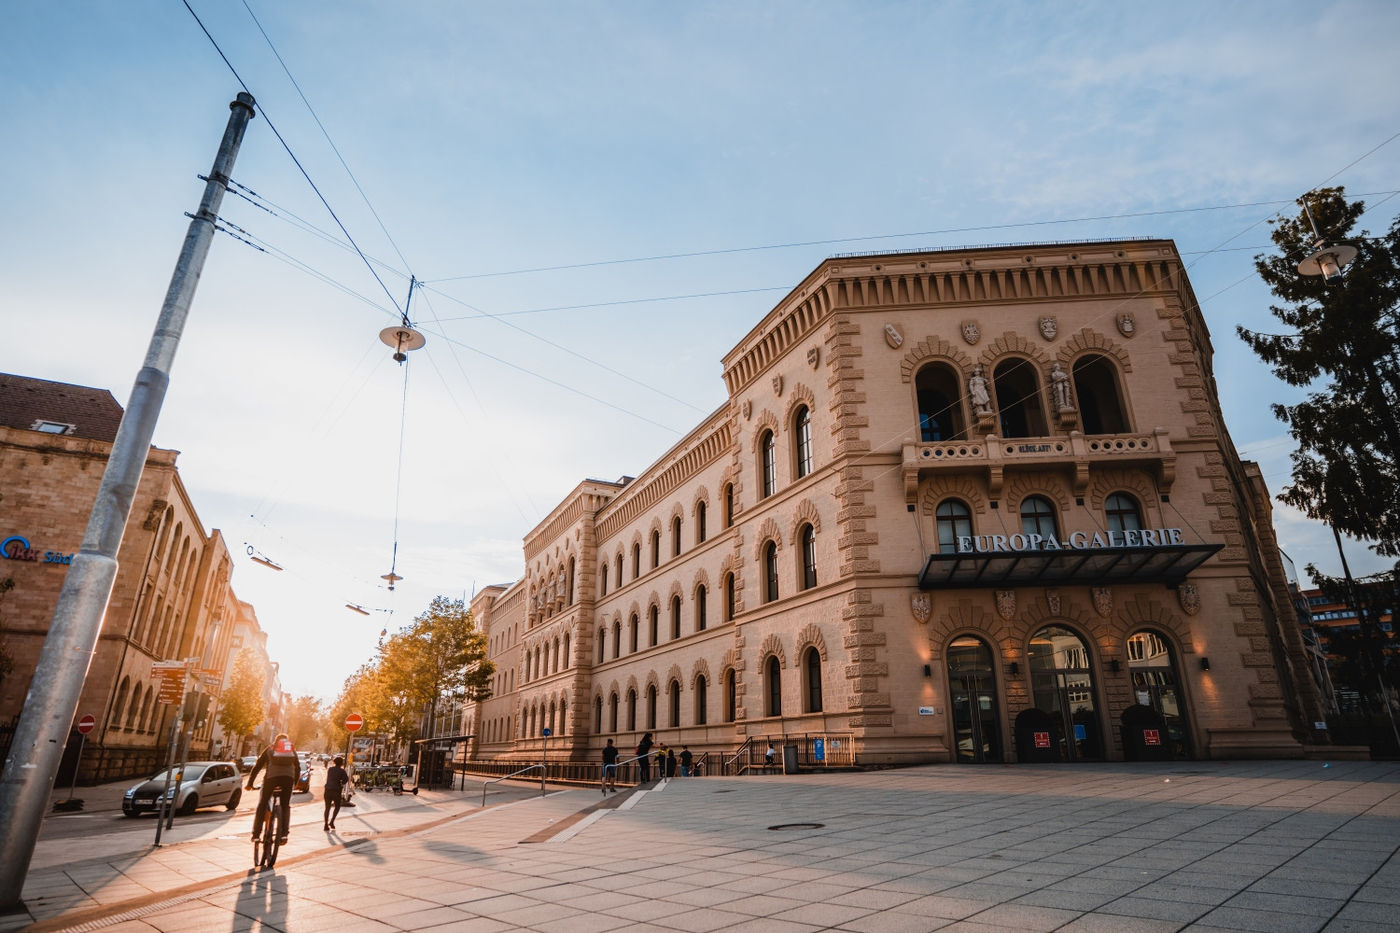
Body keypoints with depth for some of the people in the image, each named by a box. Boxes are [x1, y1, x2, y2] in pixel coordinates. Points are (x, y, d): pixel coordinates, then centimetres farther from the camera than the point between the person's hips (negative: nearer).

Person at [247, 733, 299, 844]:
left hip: (272, 776, -1)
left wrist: (250, 783, 24)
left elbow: (257, 766, 18)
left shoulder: (269, 749, 24)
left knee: (262, 805, 14)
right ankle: (283, 834, 2)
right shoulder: (292, 749, 28)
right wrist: (295, 783, 36)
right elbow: (298, 768, 25)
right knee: (285, 806, 12)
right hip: (288, 777, 1)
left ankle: (256, 834, 9)